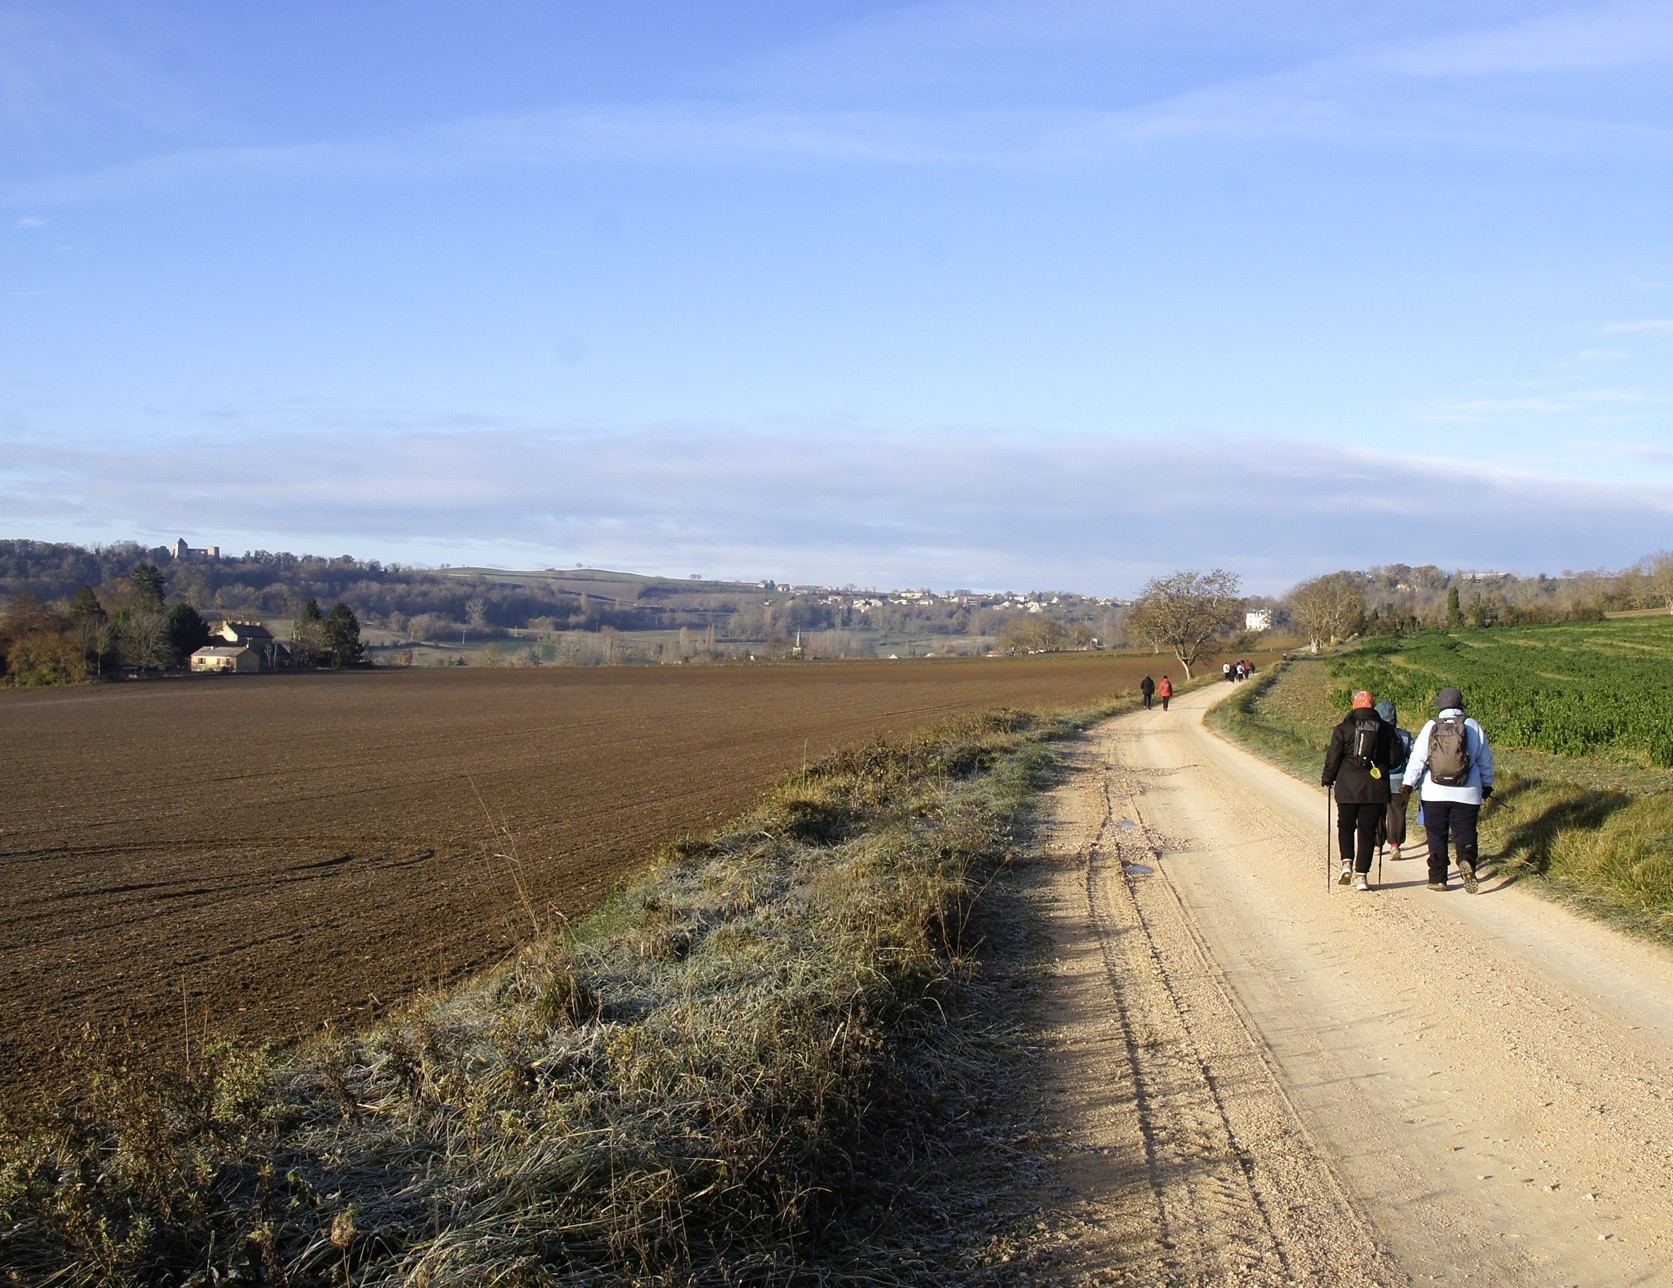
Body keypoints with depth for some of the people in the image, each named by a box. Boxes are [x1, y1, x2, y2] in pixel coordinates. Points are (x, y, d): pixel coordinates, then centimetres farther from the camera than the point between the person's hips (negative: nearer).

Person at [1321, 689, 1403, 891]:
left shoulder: (1343, 729, -2)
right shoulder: (1386, 729, 4)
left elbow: (1333, 758, -1)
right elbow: (1393, 760, 7)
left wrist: (1327, 778, 15)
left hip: (1348, 788, -1)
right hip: (1376, 789, 1)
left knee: (1346, 826, 15)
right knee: (1367, 830, 5)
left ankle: (1347, 862, -4)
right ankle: (1361, 875, 2)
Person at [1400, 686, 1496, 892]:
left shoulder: (1431, 727, -2)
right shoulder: (1473, 726, 0)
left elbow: (1417, 758, -4)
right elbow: (1486, 760, 8)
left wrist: (1407, 784, 1)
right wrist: (1487, 785, 20)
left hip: (1434, 793, 0)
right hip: (1466, 793, 0)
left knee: (1437, 836, 9)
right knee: (1465, 832, 4)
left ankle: (1438, 879, 10)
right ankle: (1467, 862, -24)